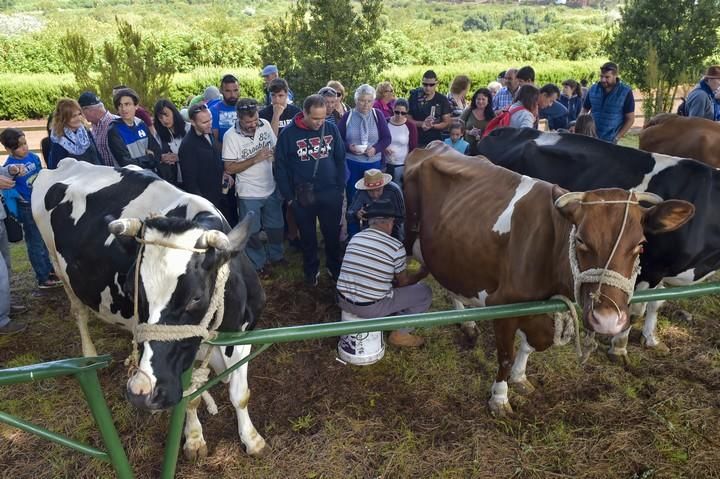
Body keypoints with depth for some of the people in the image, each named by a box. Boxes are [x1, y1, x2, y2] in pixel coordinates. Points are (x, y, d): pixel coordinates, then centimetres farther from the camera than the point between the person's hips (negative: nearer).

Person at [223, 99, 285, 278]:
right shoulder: (231, 136, -19)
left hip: (271, 188, 4)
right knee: (252, 232, 13)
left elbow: (276, 148, 8)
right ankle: (260, 263, 34)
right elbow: (229, 168, -18)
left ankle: (276, 255, 45)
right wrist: (255, 158, -25)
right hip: (249, 194, -4)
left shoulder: (265, 124, -8)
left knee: (275, 226, 21)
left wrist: (274, 154, -12)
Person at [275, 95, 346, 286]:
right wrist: (289, 196, -5)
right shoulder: (289, 133, -10)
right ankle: (311, 271, 34)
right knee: (308, 236, 15)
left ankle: (335, 268, 34)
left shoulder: (331, 129, -4)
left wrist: (340, 188, 1)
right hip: (302, 196, -1)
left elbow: (340, 160, 4)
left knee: (332, 234, 13)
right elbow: (281, 167, -5)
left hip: (331, 194, 1)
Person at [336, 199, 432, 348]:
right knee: (425, 292, 9)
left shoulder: (355, 238, 6)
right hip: (371, 308, -6)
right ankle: (400, 334, 14)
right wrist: (421, 274, 25)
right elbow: (403, 282, 4)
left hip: (343, 301, 6)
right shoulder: (396, 246, -10)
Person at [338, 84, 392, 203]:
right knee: (352, 197, 7)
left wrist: (376, 149, -17)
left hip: (374, 163, 1)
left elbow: (387, 138, 1)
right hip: (352, 163, -1)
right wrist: (348, 147, -18)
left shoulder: (378, 115, 1)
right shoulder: (347, 116, -1)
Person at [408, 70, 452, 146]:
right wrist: (422, 124, -17)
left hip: (435, 142, 0)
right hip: (416, 141, 0)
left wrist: (432, 126, -17)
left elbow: (447, 122, 2)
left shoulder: (442, 100, 2)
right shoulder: (414, 98, 1)